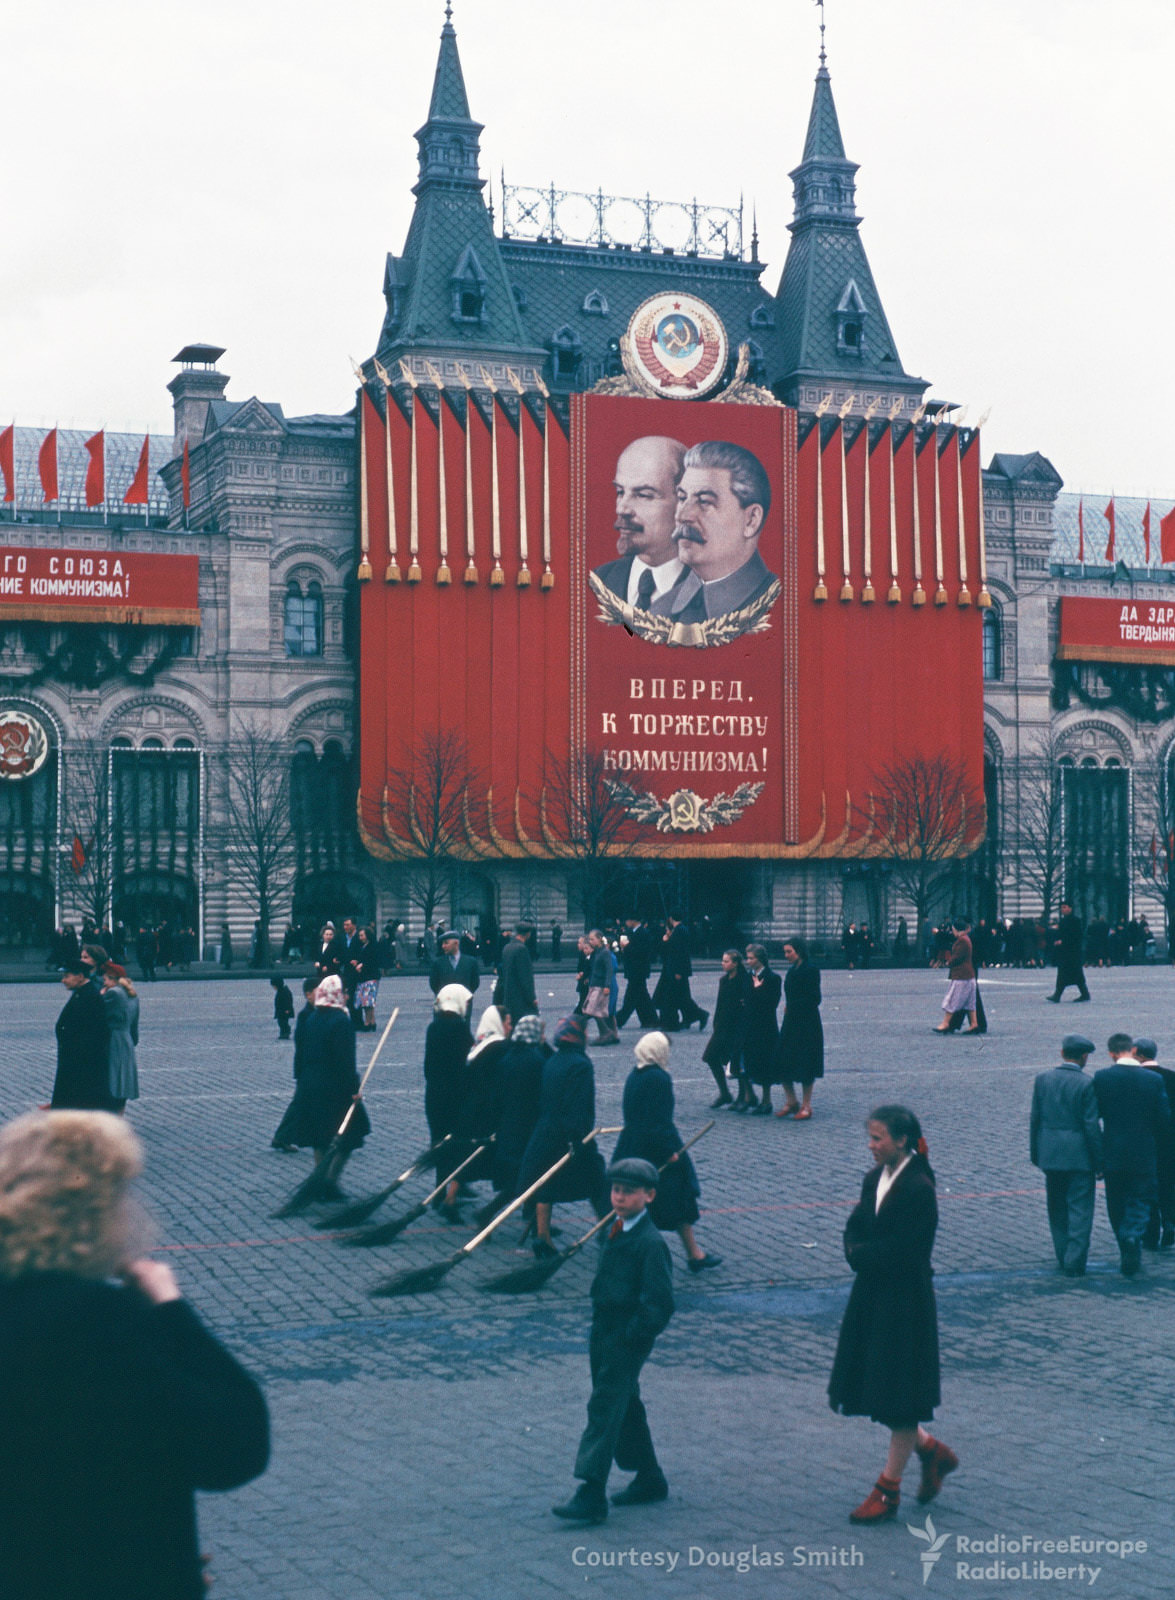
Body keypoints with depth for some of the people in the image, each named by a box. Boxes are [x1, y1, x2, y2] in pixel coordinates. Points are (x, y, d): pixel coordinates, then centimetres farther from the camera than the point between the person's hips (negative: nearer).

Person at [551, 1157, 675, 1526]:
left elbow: (659, 1303, -21)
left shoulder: (650, 1243, -18)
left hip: (628, 1342, -9)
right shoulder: (617, 1231, 9)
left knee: (604, 1409, -10)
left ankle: (592, 1496, -10)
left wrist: (631, 1336, -18)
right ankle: (649, 1481, 32)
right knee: (626, 1409, 18)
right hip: (604, 1336, 9)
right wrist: (598, 1335, 15)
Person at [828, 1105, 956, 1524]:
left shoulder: (919, 1189, -18)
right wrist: (862, 1252, -13)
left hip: (905, 1304, -8)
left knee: (900, 1396, 3)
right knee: (867, 1387, 14)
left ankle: (888, 1489, 14)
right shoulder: (875, 1178, 7)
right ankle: (931, 1450, 33)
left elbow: (898, 1253, -21)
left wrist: (861, 1254, -9)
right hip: (871, 1298, 8)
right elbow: (854, 1232, 6)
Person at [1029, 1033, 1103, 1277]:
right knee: (1080, 1211, 3)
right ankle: (1074, 1263, -1)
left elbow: (1035, 1119, 5)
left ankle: (1063, 1258, 23)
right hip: (1079, 1156, -4)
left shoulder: (1042, 1079, 1)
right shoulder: (1086, 1084, -13)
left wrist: (1035, 1153, 13)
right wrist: (1099, 1161, -4)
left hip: (1050, 1155, 4)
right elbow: (1092, 1126, -12)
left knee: (1057, 1210, 16)